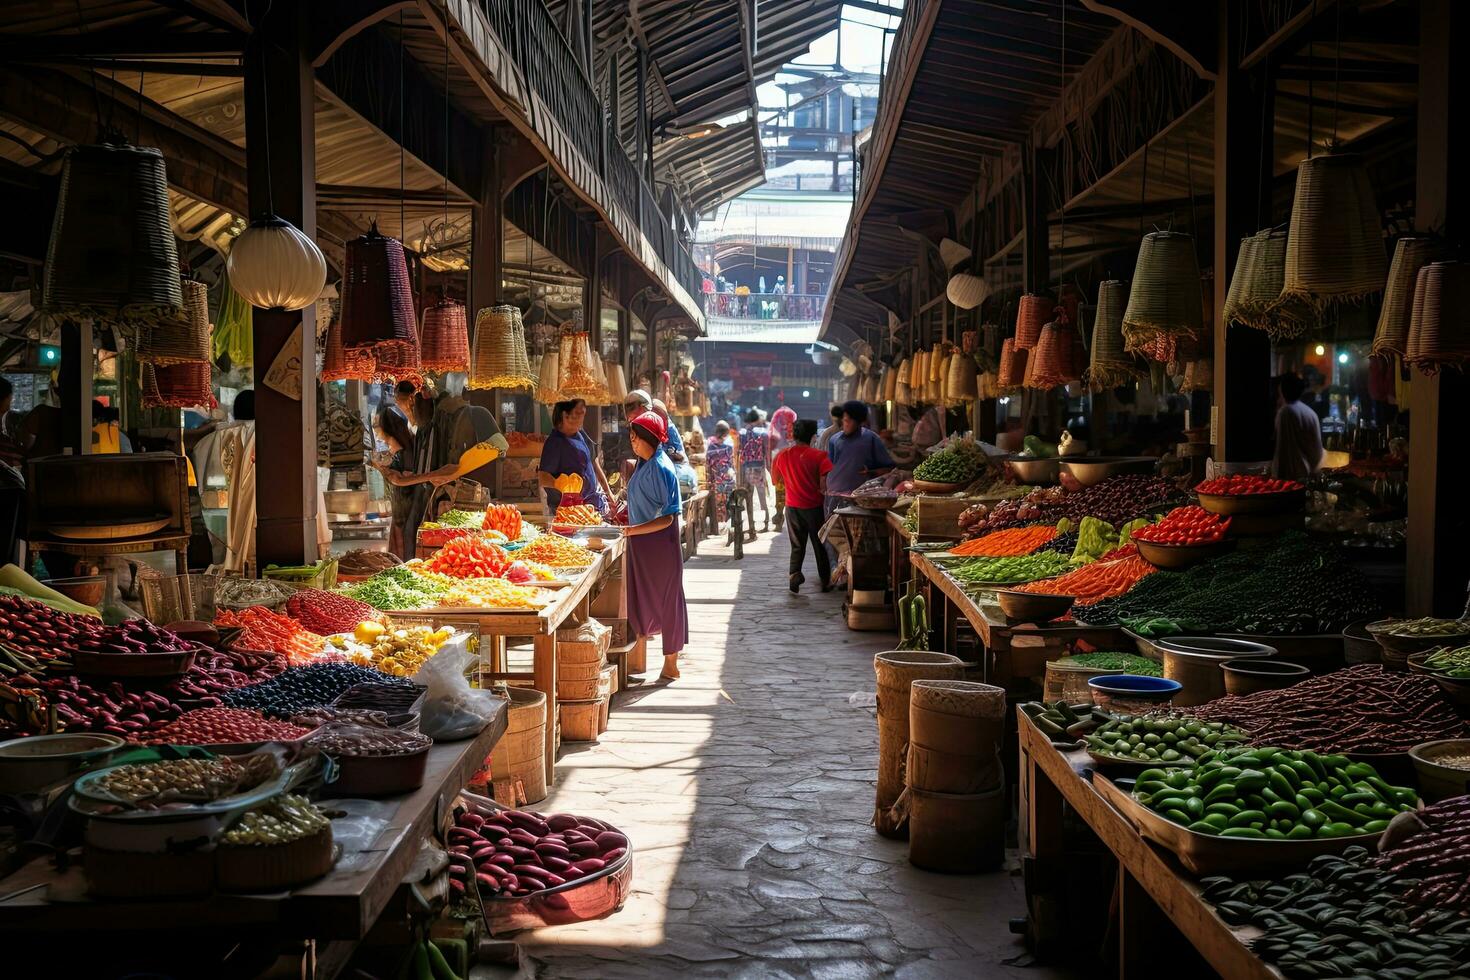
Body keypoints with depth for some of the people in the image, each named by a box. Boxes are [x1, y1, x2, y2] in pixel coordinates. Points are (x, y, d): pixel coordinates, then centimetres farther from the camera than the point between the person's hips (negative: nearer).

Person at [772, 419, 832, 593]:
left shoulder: (783, 455, -3)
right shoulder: (818, 456, -13)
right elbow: (823, 486, -16)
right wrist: (823, 493, 4)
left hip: (792, 507, 3)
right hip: (814, 507, -2)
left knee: (797, 545, 14)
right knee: (820, 545, 12)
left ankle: (794, 573, -7)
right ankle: (825, 581, 19)